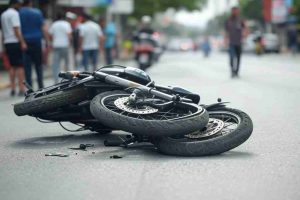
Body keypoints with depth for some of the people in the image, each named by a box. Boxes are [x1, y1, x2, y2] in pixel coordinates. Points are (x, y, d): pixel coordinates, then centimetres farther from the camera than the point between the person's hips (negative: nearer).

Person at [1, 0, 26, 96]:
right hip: (16, 42, -8)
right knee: (20, 66, -6)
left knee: (13, 66, 11)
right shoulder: (14, 13, -9)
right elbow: (16, 29, -17)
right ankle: (21, 89, -9)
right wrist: (23, 42, -20)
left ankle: (13, 89, 8)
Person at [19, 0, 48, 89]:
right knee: (38, 65, 12)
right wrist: (47, 42, 3)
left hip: (24, 42, 0)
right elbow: (43, 28, 0)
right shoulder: (37, 12, 1)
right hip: (36, 42, 0)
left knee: (27, 67, 1)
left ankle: (30, 88, -2)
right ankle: (41, 86, 9)